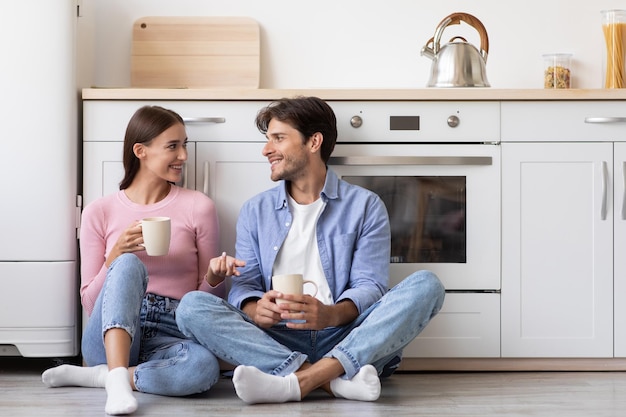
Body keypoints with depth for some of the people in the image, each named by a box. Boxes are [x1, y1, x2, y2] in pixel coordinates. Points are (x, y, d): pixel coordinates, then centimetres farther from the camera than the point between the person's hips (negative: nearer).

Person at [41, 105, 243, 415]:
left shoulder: (198, 207, 7)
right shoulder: (100, 212, 7)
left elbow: (206, 301, 12)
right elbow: (90, 303, 7)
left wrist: (214, 277, -11)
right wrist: (116, 256, -10)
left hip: (168, 337, 0)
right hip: (110, 334, 0)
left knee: (204, 366, -36)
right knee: (129, 265, -31)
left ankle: (94, 376, -21)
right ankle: (118, 379, -45)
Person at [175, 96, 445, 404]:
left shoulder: (365, 206, 9)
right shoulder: (255, 211, 17)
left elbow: (369, 286, -1)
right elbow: (243, 284, 8)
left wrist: (331, 315, -25)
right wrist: (255, 310, -19)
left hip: (346, 339, -1)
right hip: (276, 344, 1)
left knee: (425, 285, -25)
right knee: (192, 306, -24)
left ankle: (301, 381, -38)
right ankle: (333, 379, -35)